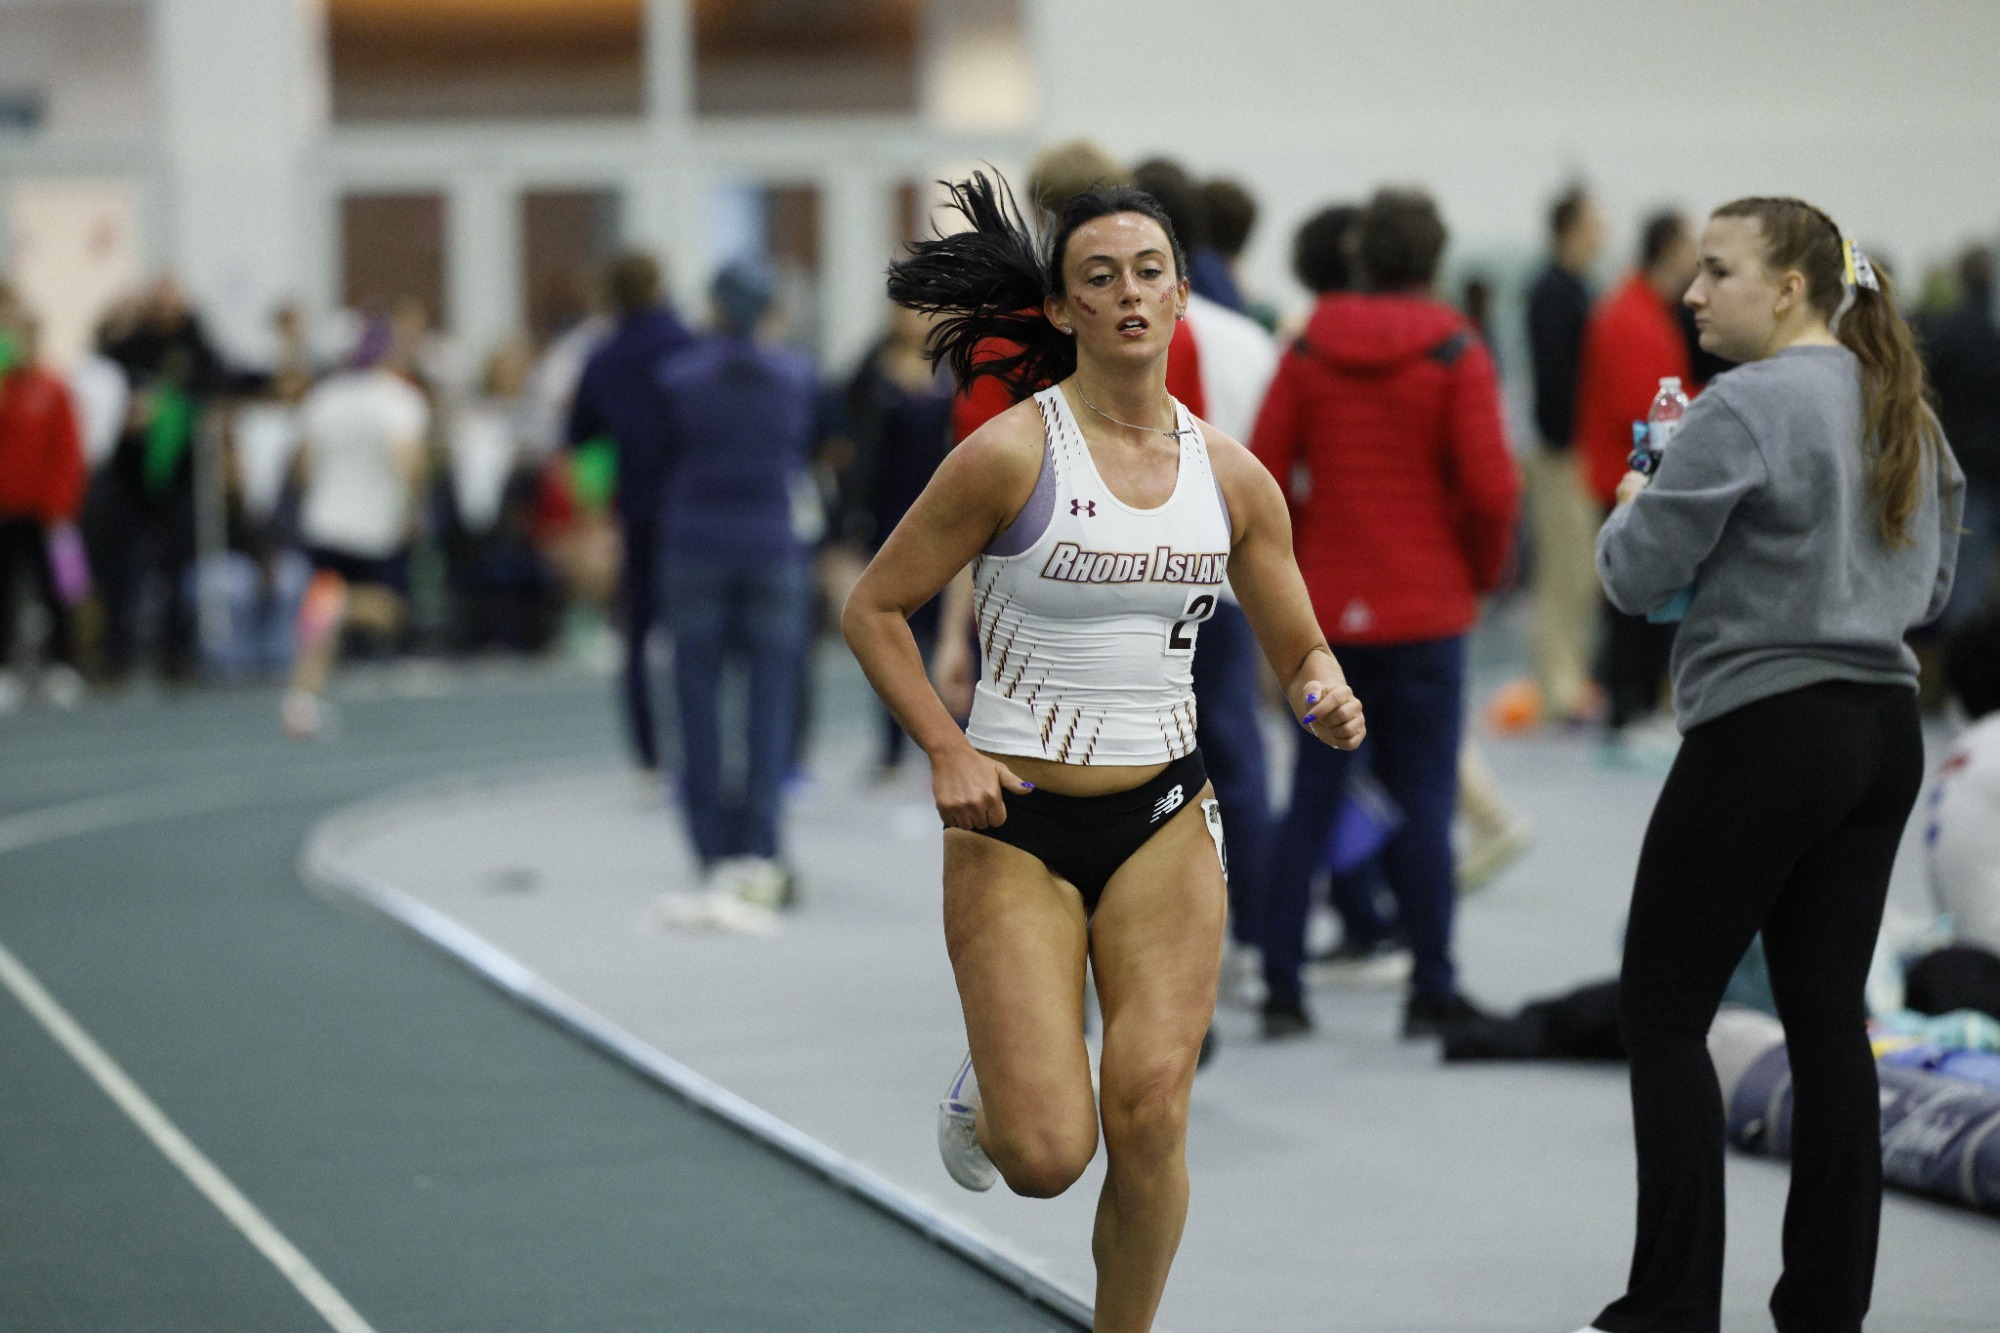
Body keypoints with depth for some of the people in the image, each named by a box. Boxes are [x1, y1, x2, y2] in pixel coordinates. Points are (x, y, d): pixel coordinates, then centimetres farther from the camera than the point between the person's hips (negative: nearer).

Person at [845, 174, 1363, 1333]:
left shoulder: (1231, 476, 4)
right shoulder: (1013, 453, -9)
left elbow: (1300, 650, 13)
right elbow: (874, 608, -3)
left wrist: (1327, 698, -11)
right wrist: (947, 750, -14)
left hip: (1164, 824, 3)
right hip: (1015, 823, -3)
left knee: (1150, 1119, -10)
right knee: (1048, 1155, -9)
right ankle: (983, 1100, 29)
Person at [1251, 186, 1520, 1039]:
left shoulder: (1309, 349, 2)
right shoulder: (1454, 354, -7)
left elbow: (1261, 476, -1)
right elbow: (1492, 488, -13)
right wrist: (1482, 572, 5)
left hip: (1323, 608, 3)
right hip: (1425, 609, -3)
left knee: (1311, 797, 9)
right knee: (1422, 799, 2)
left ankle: (1281, 986, 8)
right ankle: (1431, 991, 5)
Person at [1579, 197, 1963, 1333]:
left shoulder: (1747, 407, -14)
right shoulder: (1904, 411, 11)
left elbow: (1637, 576, -11)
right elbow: (1936, 584, 21)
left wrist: (1634, 503, 8)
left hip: (1765, 733, -8)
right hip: (1884, 733, 8)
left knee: (1664, 1015, 1)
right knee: (1828, 1014, 10)